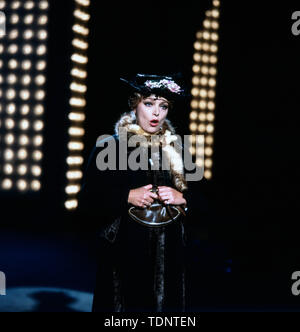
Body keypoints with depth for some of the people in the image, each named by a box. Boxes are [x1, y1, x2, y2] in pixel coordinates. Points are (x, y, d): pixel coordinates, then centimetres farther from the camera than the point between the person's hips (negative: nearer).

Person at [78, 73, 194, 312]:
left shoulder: (175, 150, 8)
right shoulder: (109, 147, -3)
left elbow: (195, 196, 13)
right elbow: (88, 201, -4)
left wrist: (181, 198, -8)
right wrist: (128, 197, -16)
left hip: (169, 252, 4)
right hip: (124, 250, -3)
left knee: (166, 303, 9)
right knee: (124, 303, 4)